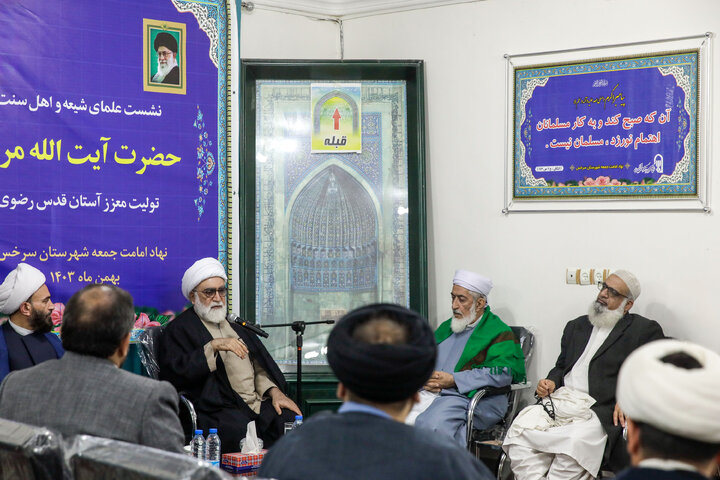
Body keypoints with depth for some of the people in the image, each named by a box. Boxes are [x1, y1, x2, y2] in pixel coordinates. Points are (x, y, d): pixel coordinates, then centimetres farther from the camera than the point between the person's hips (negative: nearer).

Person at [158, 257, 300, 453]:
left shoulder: (234, 325, 27)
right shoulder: (178, 330, 6)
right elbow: (174, 373, -9)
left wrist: (275, 392, 7)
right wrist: (213, 346, -14)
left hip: (257, 402, 6)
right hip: (216, 410, -6)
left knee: (293, 421, -21)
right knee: (244, 434, -36)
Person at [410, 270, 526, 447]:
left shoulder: (499, 332, 5)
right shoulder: (446, 328, 28)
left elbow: (502, 373, -11)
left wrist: (453, 380, -13)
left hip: (466, 397, -6)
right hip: (429, 392, 6)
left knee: (432, 423, -36)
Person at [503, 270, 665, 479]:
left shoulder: (644, 330, 9)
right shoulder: (577, 326, 27)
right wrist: (551, 382, 6)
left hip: (600, 411, -5)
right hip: (558, 402, 5)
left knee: (575, 441, -36)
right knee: (519, 429, -23)